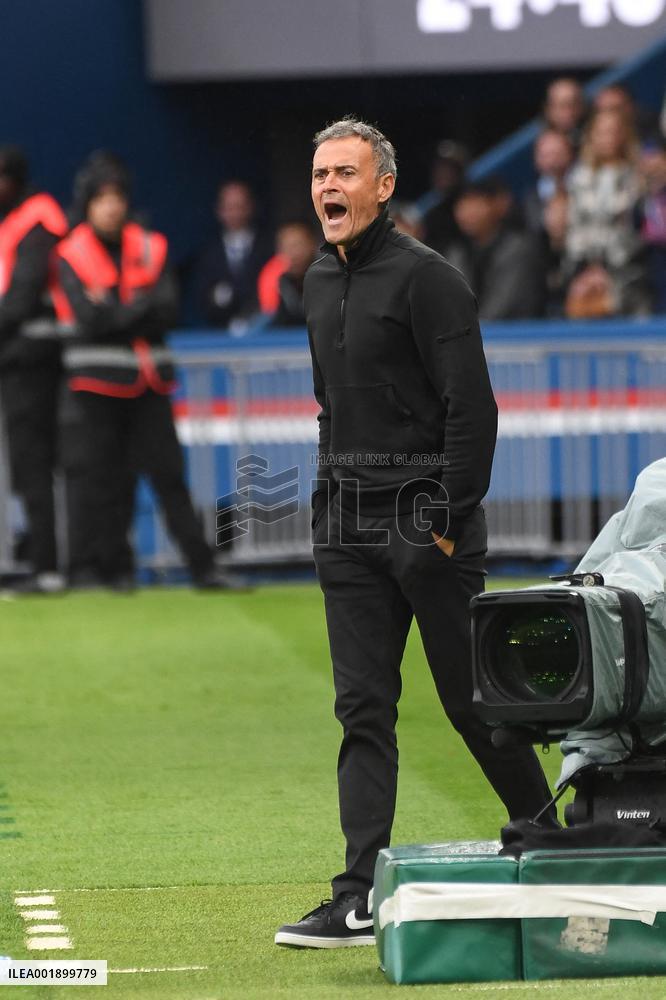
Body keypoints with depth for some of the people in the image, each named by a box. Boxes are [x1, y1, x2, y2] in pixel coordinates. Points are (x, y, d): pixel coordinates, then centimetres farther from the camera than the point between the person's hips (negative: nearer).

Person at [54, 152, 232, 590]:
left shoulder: (151, 249, 8)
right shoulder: (72, 257, 0)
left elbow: (167, 313, -4)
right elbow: (88, 318, -12)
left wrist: (114, 312, -12)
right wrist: (141, 307, -8)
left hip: (148, 380, 2)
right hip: (95, 379, -2)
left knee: (168, 472, 0)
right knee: (96, 476, -2)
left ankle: (203, 565, -1)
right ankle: (90, 567, 5)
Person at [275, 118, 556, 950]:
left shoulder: (424, 277, -11)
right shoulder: (320, 283, 13)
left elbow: (471, 407, -14)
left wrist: (449, 523, -17)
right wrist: (335, 497, 16)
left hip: (424, 514, -7)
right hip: (347, 526, 7)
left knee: (471, 698, 1)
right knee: (363, 710, 1)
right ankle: (361, 899, -3)